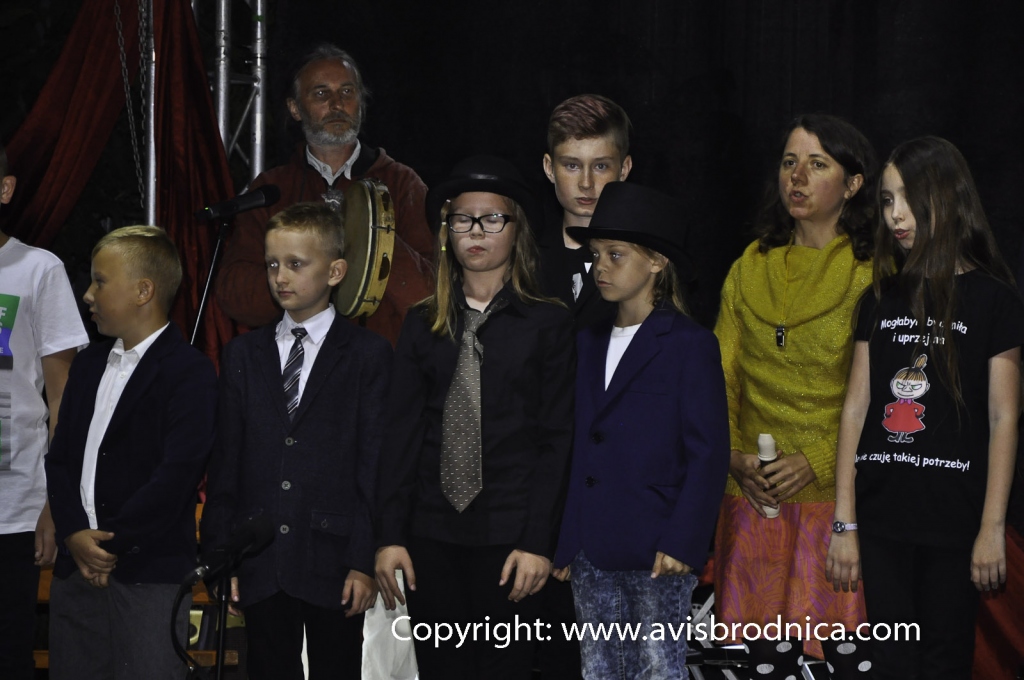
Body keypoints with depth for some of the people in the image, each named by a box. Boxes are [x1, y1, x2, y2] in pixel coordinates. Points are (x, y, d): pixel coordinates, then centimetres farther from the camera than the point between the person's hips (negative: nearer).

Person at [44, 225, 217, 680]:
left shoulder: (191, 373, -7)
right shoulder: (89, 365, 17)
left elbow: (177, 475, -15)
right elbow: (59, 458, 11)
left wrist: (111, 542, -12)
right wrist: (75, 535, -5)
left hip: (150, 576, -6)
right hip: (76, 571, 6)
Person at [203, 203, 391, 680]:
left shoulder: (369, 355, 1)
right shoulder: (243, 355, 12)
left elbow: (375, 465, -3)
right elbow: (224, 462, 10)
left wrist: (365, 561, -9)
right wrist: (220, 554, 4)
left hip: (333, 563, -3)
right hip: (259, 566, 3)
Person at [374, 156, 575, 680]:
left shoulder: (548, 324, 2)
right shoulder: (423, 324, 10)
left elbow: (557, 441, -2)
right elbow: (402, 433, 7)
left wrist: (537, 542, -9)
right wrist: (390, 534, -1)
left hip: (508, 537, -3)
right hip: (432, 534, 3)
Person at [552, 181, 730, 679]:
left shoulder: (690, 345, -5)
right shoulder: (590, 343, 13)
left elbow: (708, 454, -8)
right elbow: (578, 448, 14)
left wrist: (681, 542, -15)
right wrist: (566, 542, 10)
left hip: (656, 554, -6)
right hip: (591, 552, 6)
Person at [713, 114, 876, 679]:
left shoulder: (873, 275, -4)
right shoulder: (750, 268, 11)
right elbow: (721, 374, 11)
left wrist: (818, 460, -14)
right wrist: (733, 455, -2)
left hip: (839, 491, -4)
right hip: (756, 494, 4)